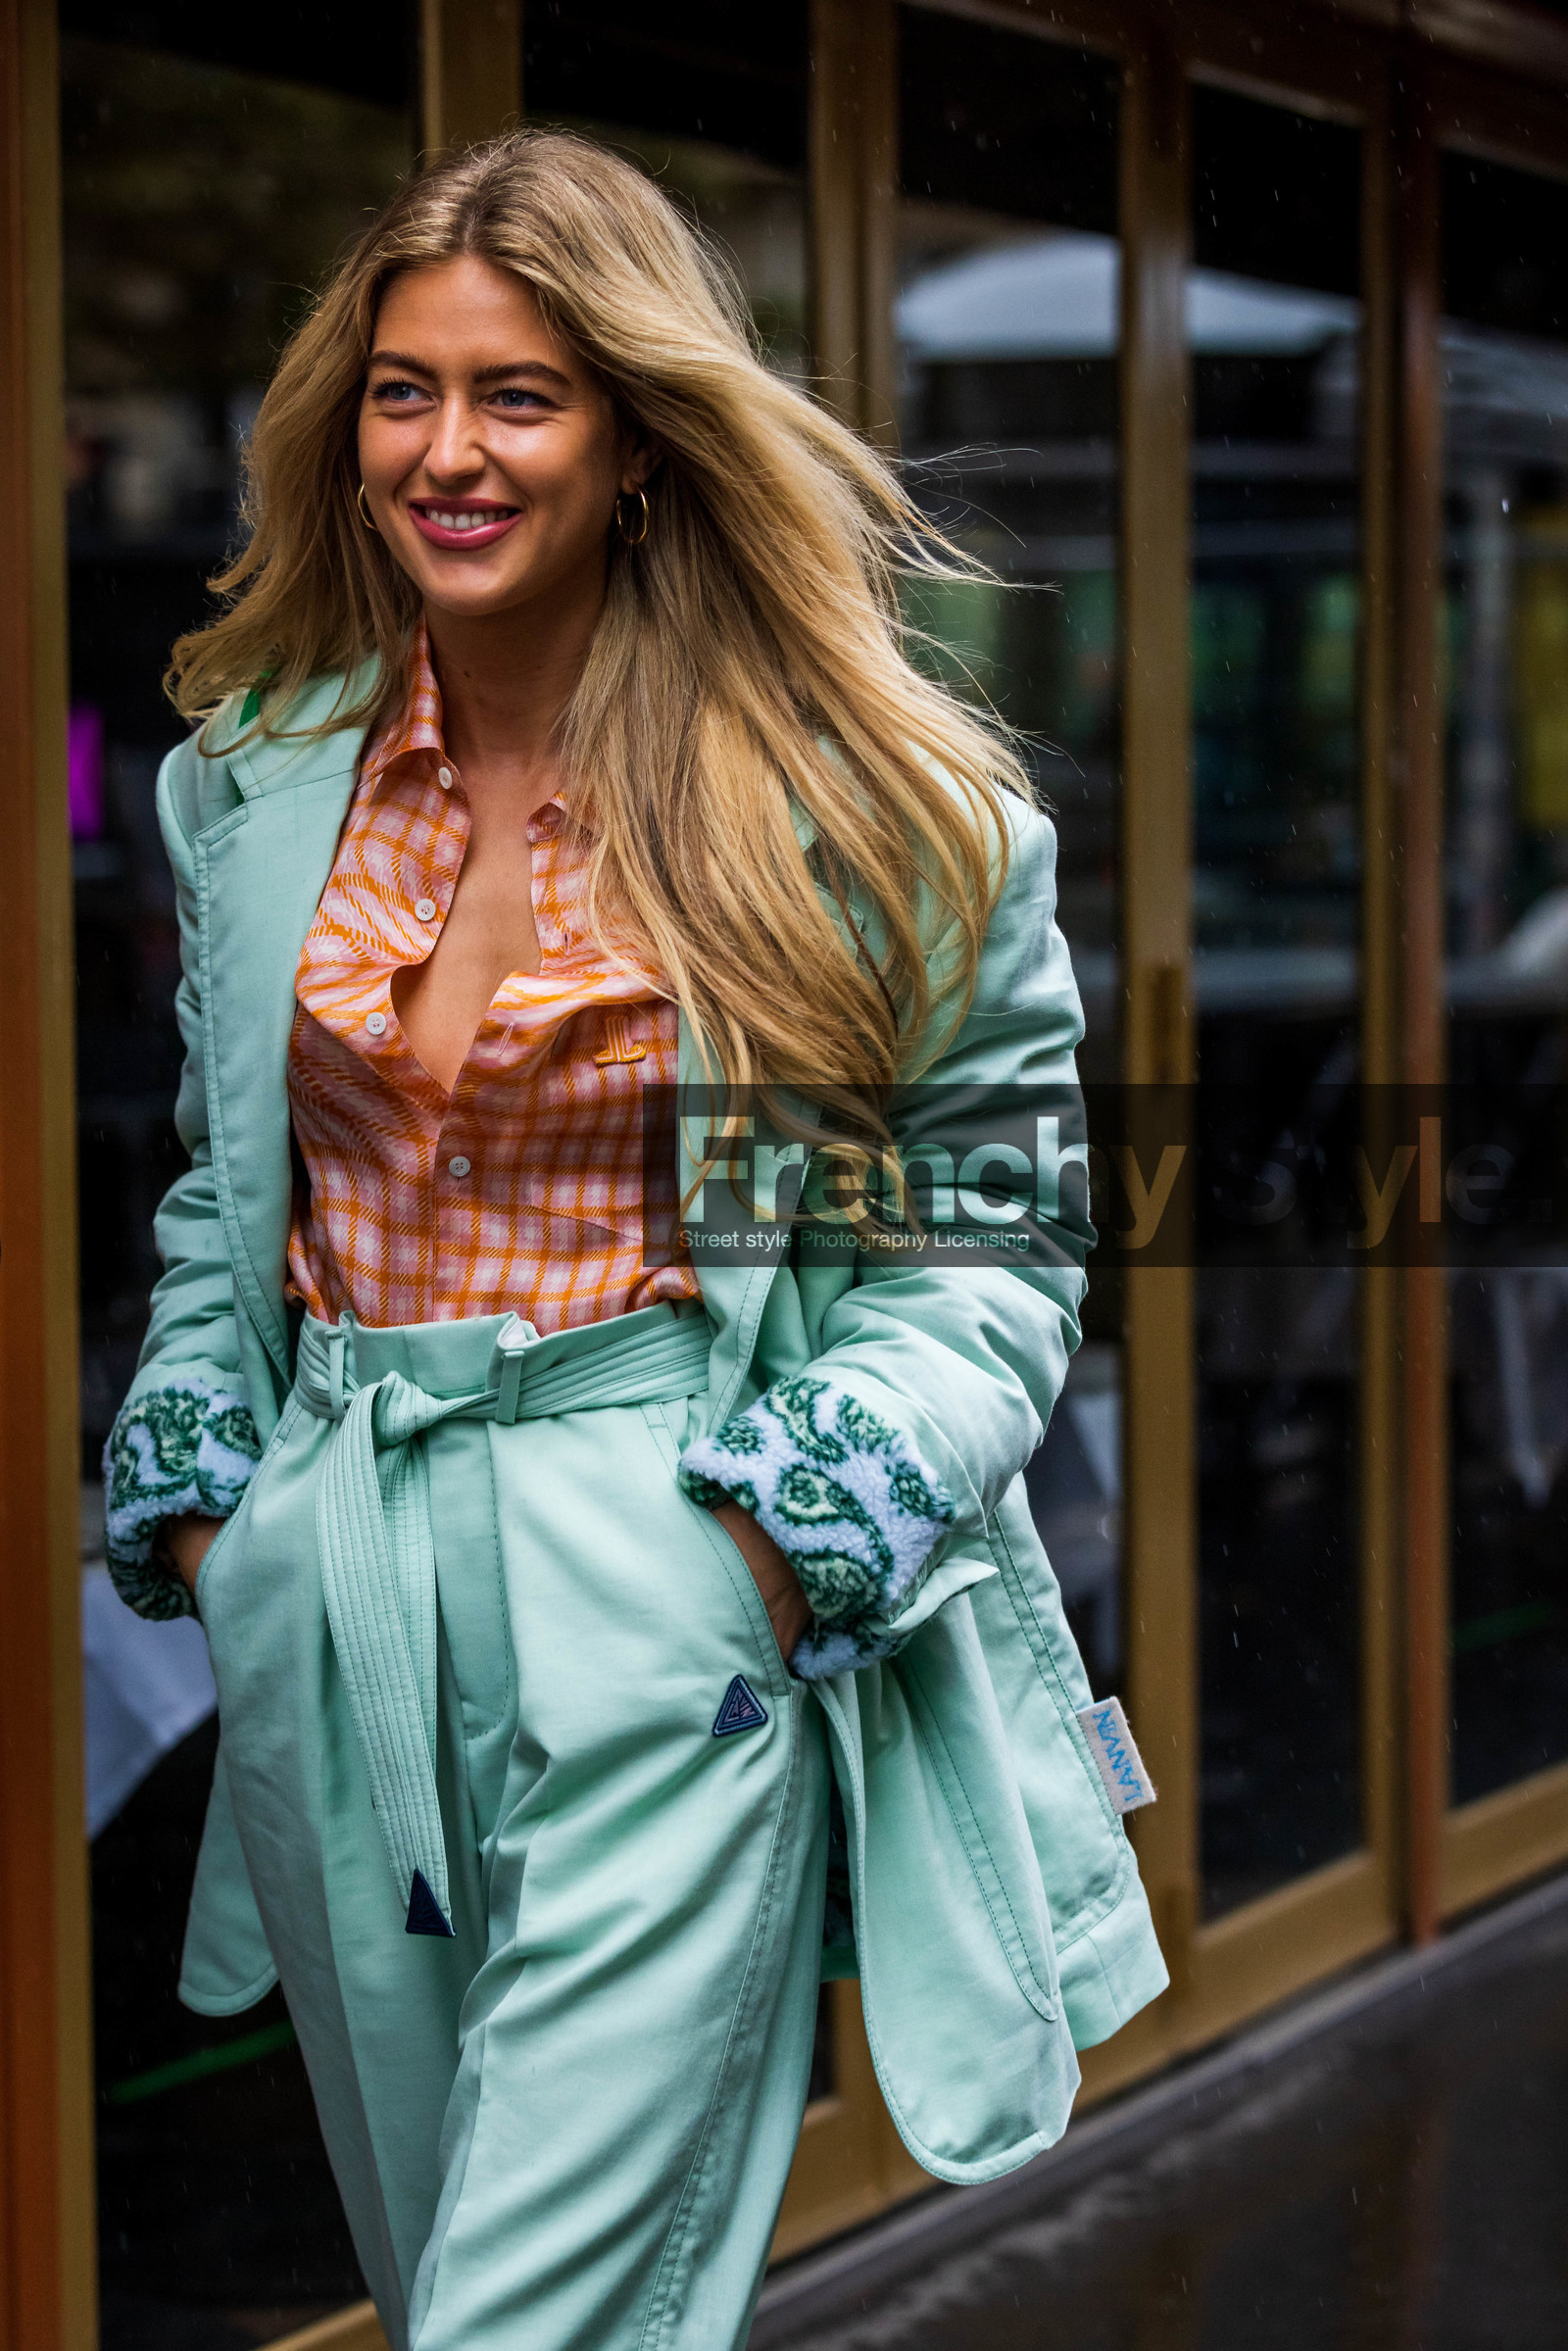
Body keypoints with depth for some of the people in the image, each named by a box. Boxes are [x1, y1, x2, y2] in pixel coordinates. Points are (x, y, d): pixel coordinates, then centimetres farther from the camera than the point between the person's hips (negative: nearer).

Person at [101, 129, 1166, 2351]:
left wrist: (810, 1519, -13)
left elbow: (1006, 1224, -1)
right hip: (326, 1613, 5)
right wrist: (193, 1486, 10)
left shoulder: (856, 803, -5)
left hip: (670, 1608, -5)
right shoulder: (254, 776, 9)